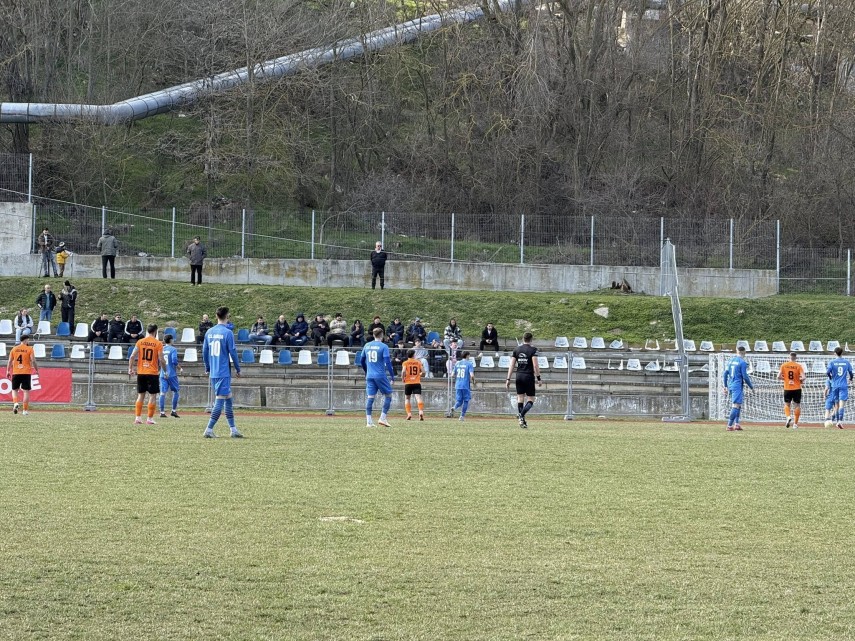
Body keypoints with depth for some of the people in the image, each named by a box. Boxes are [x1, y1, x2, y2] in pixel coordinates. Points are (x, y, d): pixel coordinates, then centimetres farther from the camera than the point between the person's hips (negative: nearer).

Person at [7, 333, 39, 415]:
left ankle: (15, 403, -13)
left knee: (14, 390, 13)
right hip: (26, 373, -2)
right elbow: (33, 361, -10)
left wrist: (8, 371, 12)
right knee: (26, 391, 4)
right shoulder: (29, 349, -3)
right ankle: (25, 410, 2)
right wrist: (36, 370, 1)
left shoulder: (14, 349, 5)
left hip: (16, 373, 2)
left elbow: (9, 361, 4)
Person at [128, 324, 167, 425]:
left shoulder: (140, 342, 2)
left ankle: (137, 417, 6)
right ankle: (150, 419, 1)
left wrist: (130, 368, 7)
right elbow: (161, 360, -9)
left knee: (140, 395, 11)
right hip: (153, 373, -3)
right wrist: (165, 371, 5)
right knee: (152, 396, 3)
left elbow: (132, 357, -3)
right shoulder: (158, 344, -6)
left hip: (141, 372, 3)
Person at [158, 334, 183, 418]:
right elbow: (174, 361, -17)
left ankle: (162, 412, -2)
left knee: (163, 393, 2)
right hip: (172, 374, -4)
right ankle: (174, 411, 6)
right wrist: (180, 369, -3)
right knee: (176, 391, 10)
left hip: (162, 374, 4)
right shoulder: (173, 349, -6)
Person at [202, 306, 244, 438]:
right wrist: (238, 369, 1)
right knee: (220, 401, -5)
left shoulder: (209, 332, 8)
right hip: (224, 372, -7)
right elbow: (232, 352, -10)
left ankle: (233, 429, 16)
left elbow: (204, 351, 13)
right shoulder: (227, 333, -11)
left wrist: (207, 368, 24)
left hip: (213, 373, 7)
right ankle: (209, 430, -10)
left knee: (228, 399, 14)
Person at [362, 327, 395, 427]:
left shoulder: (367, 346, 9)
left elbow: (362, 361, 18)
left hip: (369, 376, 5)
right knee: (388, 395, 7)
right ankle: (383, 418, -1)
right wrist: (392, 376, -7)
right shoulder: (383, 346, -6)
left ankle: (369, 421, 0)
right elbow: (388, 362, -12)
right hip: (380, 376, -5)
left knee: (370, 397, 4)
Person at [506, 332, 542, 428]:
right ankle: (521, 414, -22)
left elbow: (511, 365, 5)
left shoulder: (517, 349, 7)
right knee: (531, 399, 2)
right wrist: (538, 378, -7)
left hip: (519, 376, 4)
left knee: (520, 398, 12)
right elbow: (535, 365, -13)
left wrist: (508, 379, 7)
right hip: (529, 376, -4)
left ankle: (522, 420, 6)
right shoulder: (532, 349, -6)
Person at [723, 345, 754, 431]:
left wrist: (725, 386, 19)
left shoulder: (731, 360, 10)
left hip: (730, 386, 7)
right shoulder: (742, 362, -10)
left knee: (738, 405, 18)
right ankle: (729, 425, -12)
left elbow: (725, 373, 12)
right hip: (738, 386, -7)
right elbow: (745, 376, -12)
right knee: (736, 405, -7)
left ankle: (736, 423, 12)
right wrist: (751, 386, 1)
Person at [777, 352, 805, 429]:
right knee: (797, 405, 10)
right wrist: (800, 381, 8)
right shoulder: (798, 366, -6)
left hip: (787, 388, 1)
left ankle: (788, 417, -15)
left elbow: (779, 377, -5)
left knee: (787, 404, 14)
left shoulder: (784, 365, -2)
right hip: (797, 388, -1)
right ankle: (795, 423, 9)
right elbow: (803, 378, -14)